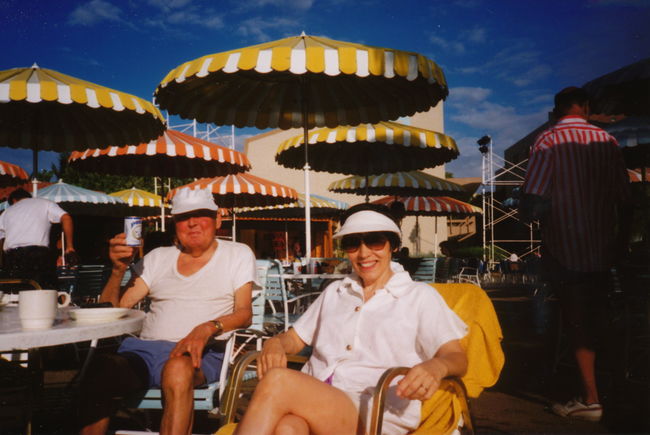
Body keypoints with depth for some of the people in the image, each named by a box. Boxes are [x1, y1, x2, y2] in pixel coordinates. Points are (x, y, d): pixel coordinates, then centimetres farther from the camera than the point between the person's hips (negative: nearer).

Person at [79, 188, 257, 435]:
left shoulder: (238, 254, 11)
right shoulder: (158, 258, 20)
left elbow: (244, 313, -1)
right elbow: (113, 311, 15)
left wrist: (208, 328, -21)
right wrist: (118, 270, -4)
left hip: (201, 353, -2)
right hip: (145, 350, 3)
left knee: (178, 367, -39)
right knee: (99, 368, -31)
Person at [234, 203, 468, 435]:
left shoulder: (420, 296, 12)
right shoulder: (334, 292, 26)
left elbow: (457, 357, 4)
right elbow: (295, 338, 27)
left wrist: (436, 367, -22)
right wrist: (275, 343, 1)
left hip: (375, 416, -3)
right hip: (312, 402, 4)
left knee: (276, 383, -33)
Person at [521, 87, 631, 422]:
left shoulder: (547, 143, -13)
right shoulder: (606, 141, -1)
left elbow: (531, 204, -19)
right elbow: (623, 197, 2)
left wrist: (539, 212, 3)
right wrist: (622, 236, 14)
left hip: (563, 249, -4)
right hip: (603, 248, 4)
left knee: (575, 319, 4)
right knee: (596, 316, 18)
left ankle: (590, 398, 5)